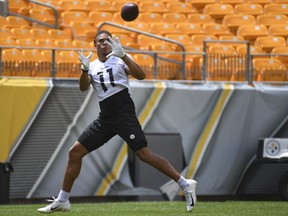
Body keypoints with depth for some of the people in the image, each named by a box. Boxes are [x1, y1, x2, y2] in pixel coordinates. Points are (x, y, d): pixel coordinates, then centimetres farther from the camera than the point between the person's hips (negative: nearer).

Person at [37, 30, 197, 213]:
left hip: (124, 114, -6)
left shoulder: (119, 59, 1)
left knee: (144, 153, -19)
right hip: (105, 117, 6)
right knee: (75, 152, 4)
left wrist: (123, 55, -26)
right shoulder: (93, 66, 14)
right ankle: (62, 201, 13)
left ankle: (185, 185, -16)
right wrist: (84, 69, -23)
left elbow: (141, 76, -15)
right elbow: (83, 88, -4)